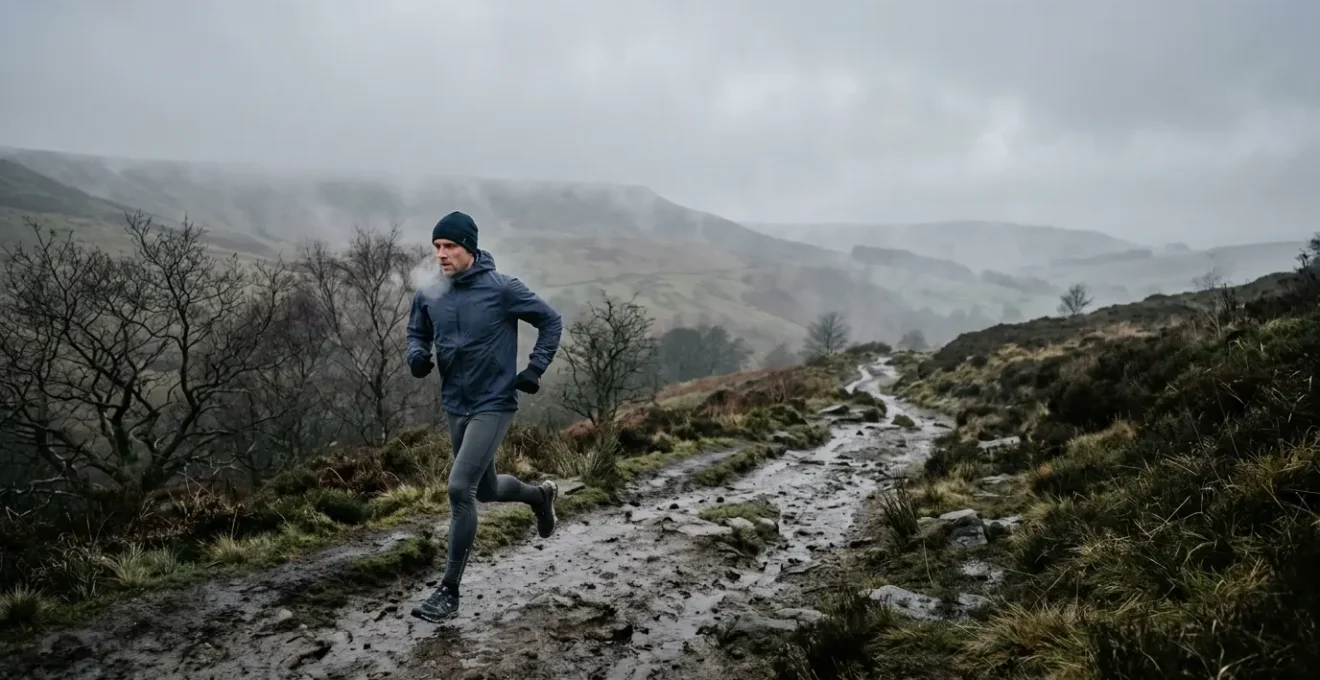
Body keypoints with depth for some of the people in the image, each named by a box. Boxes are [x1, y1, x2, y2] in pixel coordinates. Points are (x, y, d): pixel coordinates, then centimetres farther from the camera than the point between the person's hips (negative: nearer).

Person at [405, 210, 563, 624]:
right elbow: (417, 334, 17)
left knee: (459, 489, -15)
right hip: (455, 408, 6)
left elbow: (550, 321, -3)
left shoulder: (502, 289, -13)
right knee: (485, 490, 19)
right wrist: (417, 356, -7)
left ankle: (450, 591, -3)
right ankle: (540, 495, 51)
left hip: (494, 406, -6)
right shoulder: (428, 296, 0)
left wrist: (535, 369, -10)